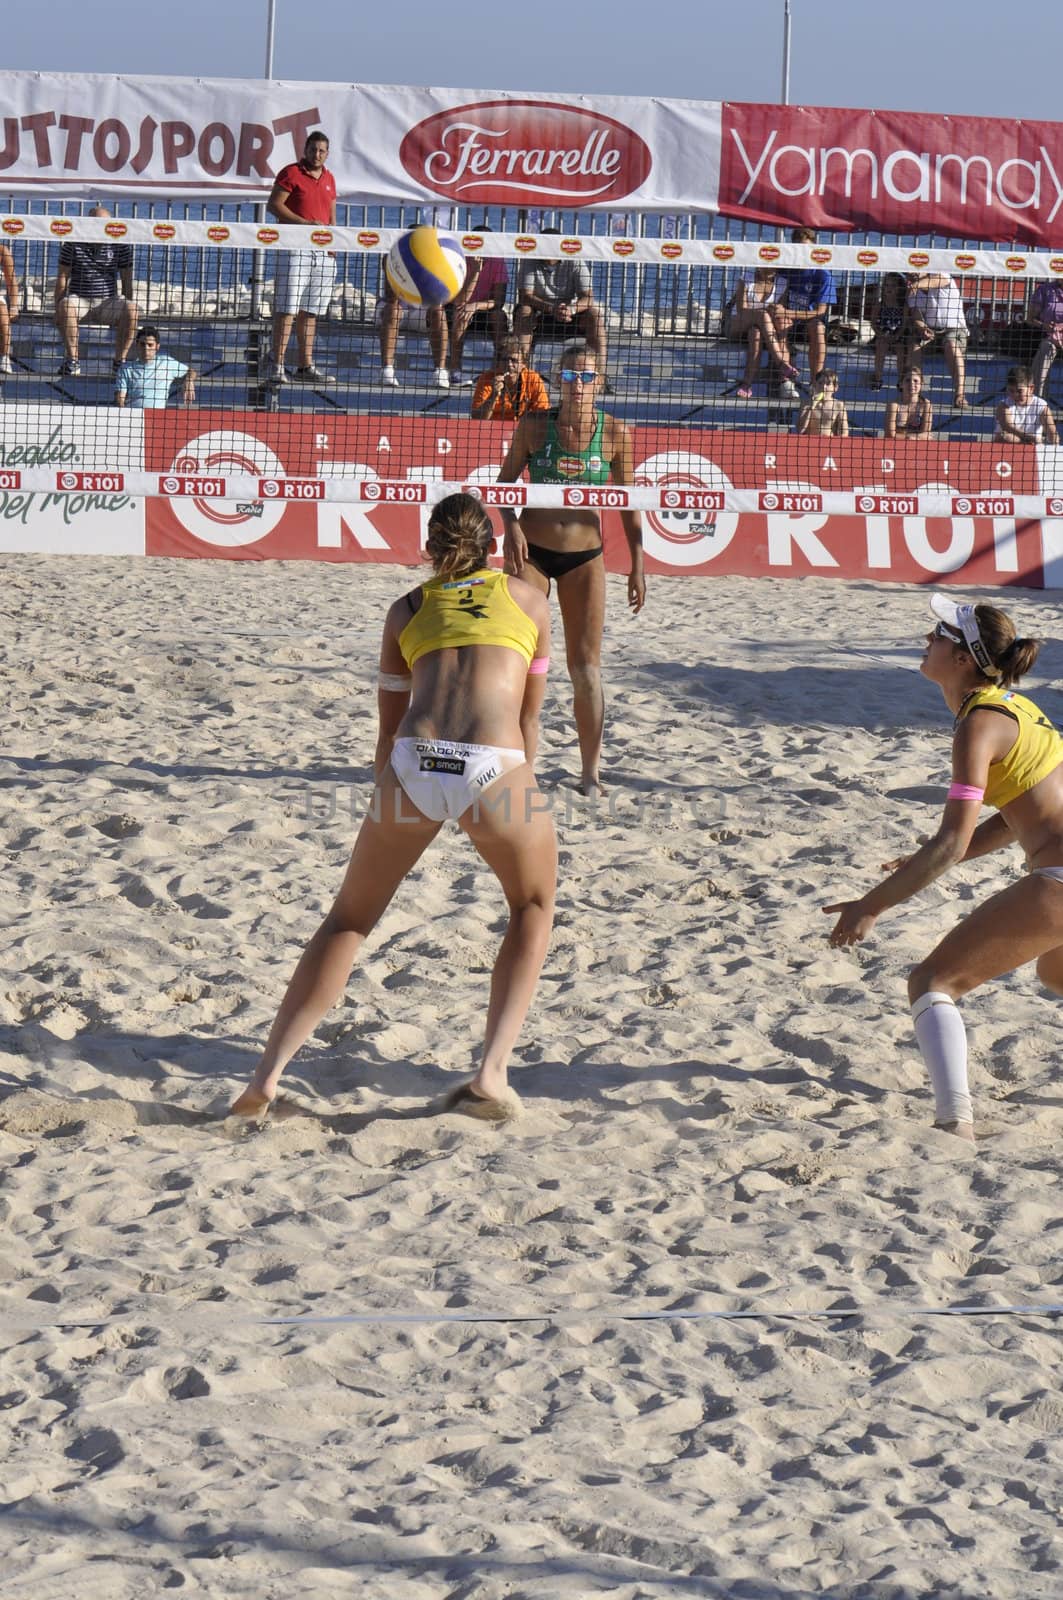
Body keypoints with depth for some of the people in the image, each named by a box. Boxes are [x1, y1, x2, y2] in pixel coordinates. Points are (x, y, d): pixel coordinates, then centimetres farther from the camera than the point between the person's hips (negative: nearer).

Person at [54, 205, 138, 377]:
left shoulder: (120, 245, 1)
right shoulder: (73, 244, -2)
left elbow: (126, 280, 4)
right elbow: (62, 278, -2)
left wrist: (127, 311, -4)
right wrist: (58, 310, -12)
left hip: (108, 301, 1)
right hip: (79, 299, -1)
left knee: (131, 310, -30)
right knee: (66, 305, -36)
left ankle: (119, 361, -21)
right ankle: (72, 361, -30)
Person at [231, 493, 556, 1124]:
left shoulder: (407, 609, 27)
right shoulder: (527, 599, 25)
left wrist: (395, 827, 38)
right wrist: (520, 792, 40)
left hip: (413, 763, 1)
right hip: (493, 764, -1)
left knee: (349, 920, 19)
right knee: (534, 909, 25)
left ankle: (268, 1074, 5)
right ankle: (492, 1074, 9)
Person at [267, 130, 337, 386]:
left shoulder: (329, 178, 17)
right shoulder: (291, 173, -3)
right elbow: (274, 205, -9)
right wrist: (305, 223, -16)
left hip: (323, 251, 7)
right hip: (294, 248, -7)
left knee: (310, 311, 9)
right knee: (286, 309, -10)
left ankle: (306, 366, 13)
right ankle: (277, 366, -11)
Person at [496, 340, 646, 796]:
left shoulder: (615, 433, -5)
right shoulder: (533, 426, -6)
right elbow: (506, 480, 4)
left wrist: (637, 564, 1)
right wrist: (510, 525, -13)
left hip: (585, 557, 0)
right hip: (531, 549, 0)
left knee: (586, 666, 1)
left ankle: (590, 772, 9)